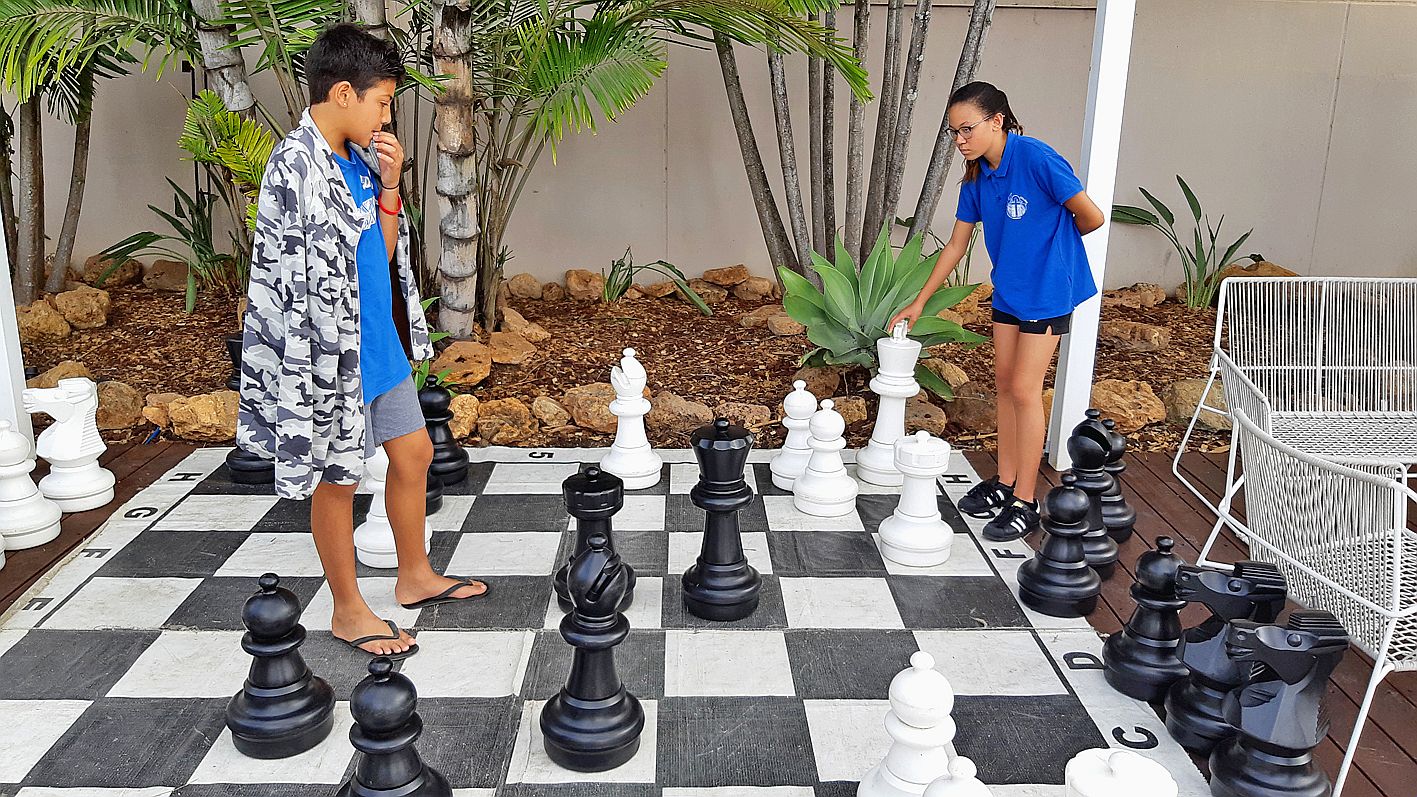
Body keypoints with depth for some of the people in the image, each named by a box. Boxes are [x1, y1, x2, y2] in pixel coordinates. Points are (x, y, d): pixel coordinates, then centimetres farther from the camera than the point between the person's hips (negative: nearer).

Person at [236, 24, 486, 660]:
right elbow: (296, 279, -19)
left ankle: (415, 577, 36)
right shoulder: (295, 165, -19)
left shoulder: (359, 160, 7)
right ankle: (348, 612, 23)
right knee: (337, 479, 6)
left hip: (382, 344, 9)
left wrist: (389, 186, -2)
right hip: (333, 355, -8)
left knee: (413, 452, 18)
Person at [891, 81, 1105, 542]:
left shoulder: (1036, 159, -23)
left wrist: (1052, 239, 3)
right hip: (1008, 289, 7)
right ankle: (1005, 482, 24)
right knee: (1004, 382, 11)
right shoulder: (976, 177, 0)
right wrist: (919, 302, 9)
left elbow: (1091, 217, -18)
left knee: (1024, 389, -6)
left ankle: (1025, 504, 4)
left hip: (1047, 290, -7)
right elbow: (956, 245, 9)